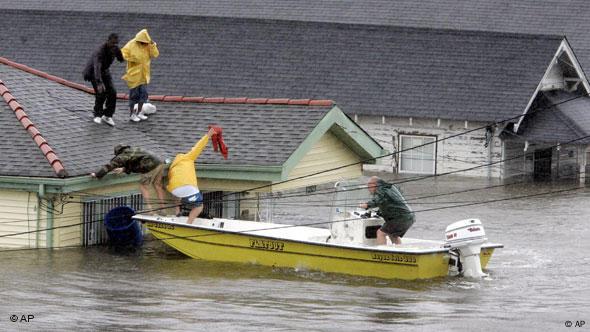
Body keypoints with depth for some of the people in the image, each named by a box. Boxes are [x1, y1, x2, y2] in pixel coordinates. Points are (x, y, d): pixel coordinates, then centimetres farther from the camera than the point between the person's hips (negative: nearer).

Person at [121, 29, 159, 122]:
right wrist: (132, 58, -23)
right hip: (134, 74, -5)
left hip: (143, 74, 5)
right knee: (134, 94, 0)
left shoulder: (148, 45, 2)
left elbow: (155, 54, -8)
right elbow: (122, 53, -12)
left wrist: (152, 45, -20)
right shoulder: (131, 45, -10)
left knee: (143, 94, 7)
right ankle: (132, 114, 10)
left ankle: (139, 113, 21)